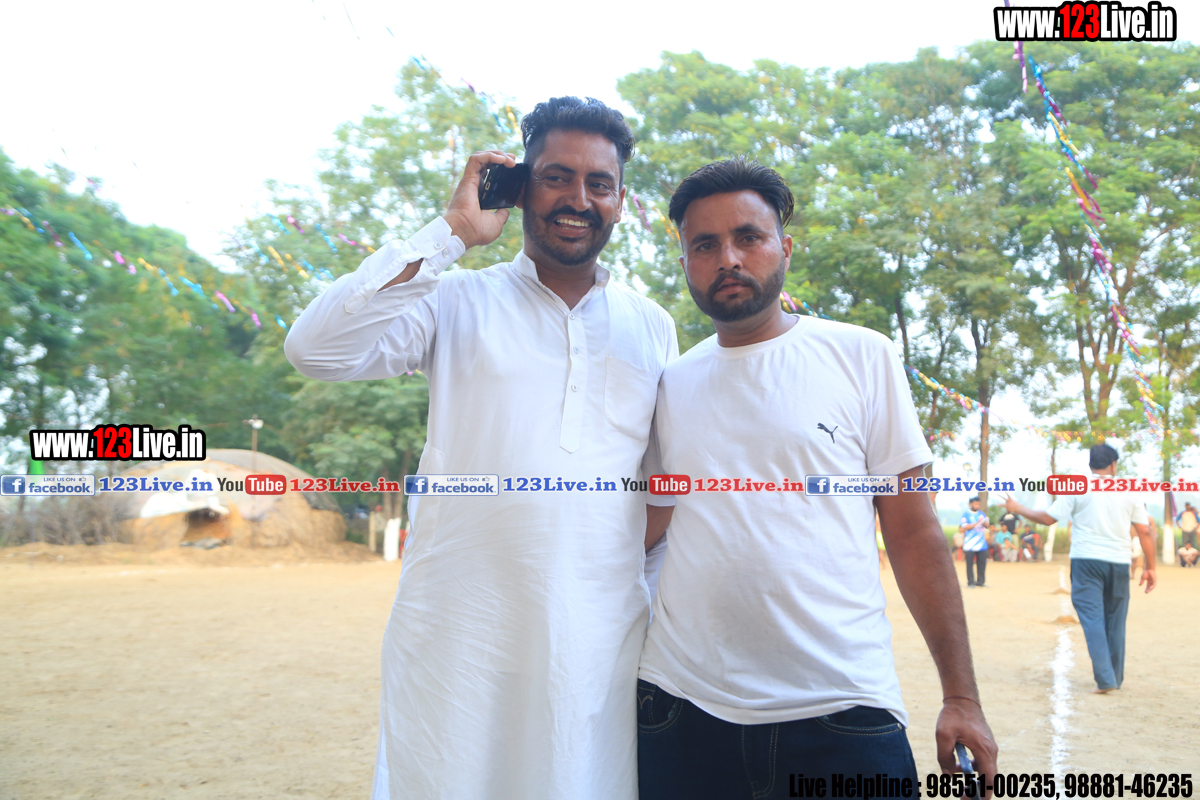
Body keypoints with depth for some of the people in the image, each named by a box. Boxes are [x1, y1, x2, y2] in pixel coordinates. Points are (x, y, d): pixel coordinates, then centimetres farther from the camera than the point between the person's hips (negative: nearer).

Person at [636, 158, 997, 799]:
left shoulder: (863, 357, 0)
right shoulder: (670, 385, 6)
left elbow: (914, 534, 1)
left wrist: (962, 697, -2)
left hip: (842, 709, -2)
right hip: (685, 704, 2)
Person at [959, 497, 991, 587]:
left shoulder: (982, 514, 15)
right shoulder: (965, 514, -2)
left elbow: (987, 526, 16)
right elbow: (964, 527, -10)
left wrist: (985, 523, -7)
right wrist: (977, 523, -16)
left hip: (982, 544, 5)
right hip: (970, 545, -5)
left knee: (982, 563, 4)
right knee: (970, 563, -3)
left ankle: (981, 581, 13)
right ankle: (970, 582, 3)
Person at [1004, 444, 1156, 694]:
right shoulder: (1127, 491, 6)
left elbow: (1048, 518, -3)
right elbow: (1145, 532, 4)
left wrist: (1018, 509, 12)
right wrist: (1150, 567, 10)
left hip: (1086, 560, -3)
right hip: (1119, 562, 3)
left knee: (1092, 618, -2)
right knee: (1115, 621, 13)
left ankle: (1104, 678, -11)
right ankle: (1116, 677, 21)